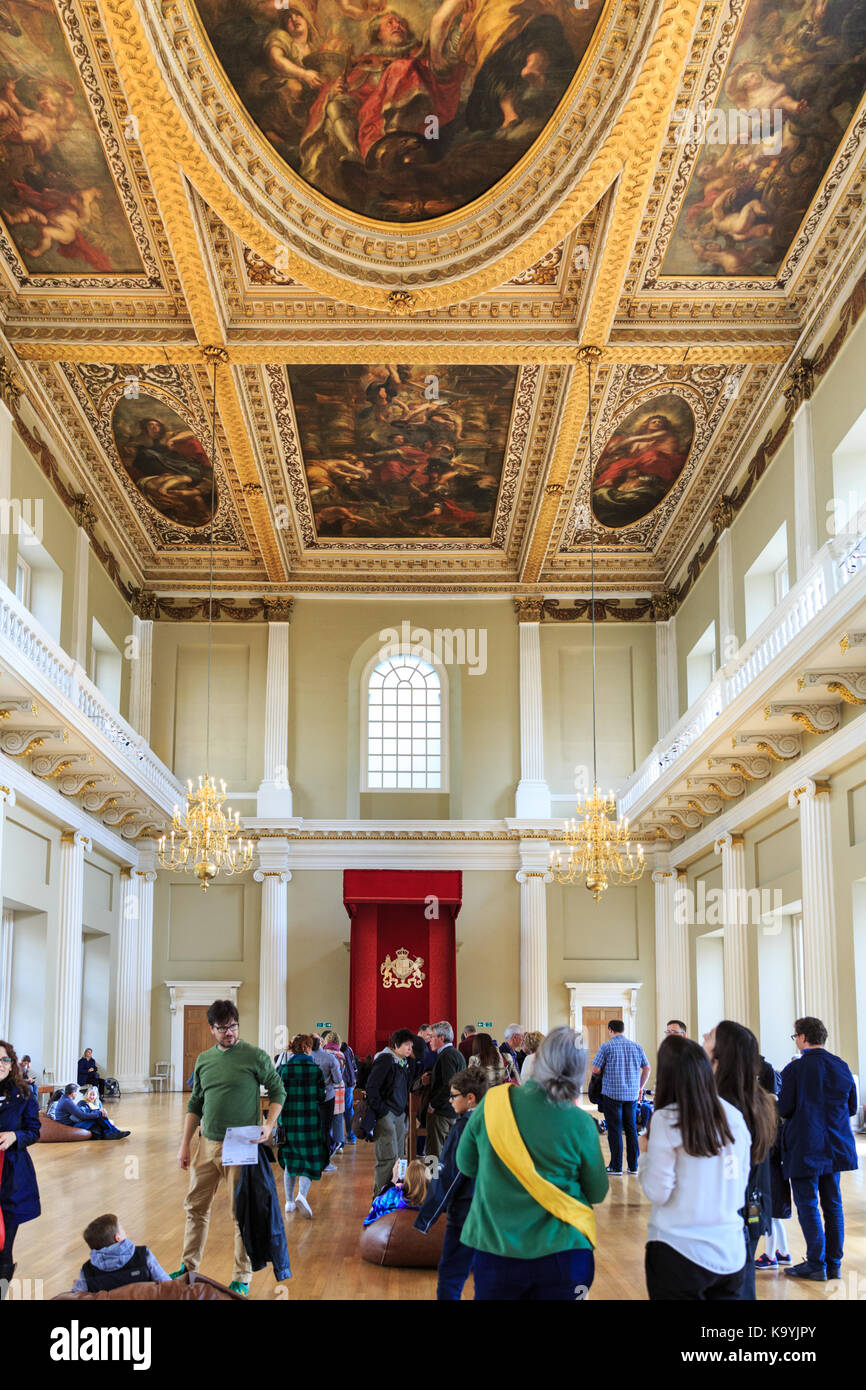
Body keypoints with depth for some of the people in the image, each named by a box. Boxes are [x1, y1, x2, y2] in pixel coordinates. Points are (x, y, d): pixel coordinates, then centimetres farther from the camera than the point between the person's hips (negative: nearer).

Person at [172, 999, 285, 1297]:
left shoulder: (255, 1056, -6)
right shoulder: (203, 1060, 9)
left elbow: (278, 1091, 1)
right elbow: (195, 1104, 15)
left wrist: (269, 1124, -14)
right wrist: (185, 1145, 12)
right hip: (207, 1144, 5)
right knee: (195, 1207, 12)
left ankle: (242, 1278, 13)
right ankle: (189, 1267, 28)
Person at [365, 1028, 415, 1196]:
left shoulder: (404, 1062, 15)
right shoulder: (385, 1059, -12)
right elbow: (371, 1087, -15)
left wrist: (405, 1110, 13)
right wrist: (380, 1111, -17)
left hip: (399, 1114, 9)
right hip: (385, 1114, -9)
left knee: (398, 1157, 10)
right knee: (388, 1158, -10)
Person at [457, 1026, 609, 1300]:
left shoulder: (492, 1102, -8)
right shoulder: (580, 1124, -13)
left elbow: (466, 1164, 5)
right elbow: (597, 1193, 0)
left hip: (494, 1249, 2)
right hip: (561, 1251, -1)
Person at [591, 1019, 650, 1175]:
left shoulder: (607, 1046, -6)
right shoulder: (636, 1046, 7)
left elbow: (595, 1070, -7)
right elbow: (647, 1069, 10)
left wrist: (595, 1074, 16)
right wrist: (640, 1087, 21)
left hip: (612, 1093, -4)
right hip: (632, 1095, 4)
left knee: (615, 1130, 2)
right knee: (631, 1129, 12)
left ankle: (616, 1167, 4)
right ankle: (633, 1166, 14)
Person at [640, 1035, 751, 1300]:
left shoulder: (666, 1119, -13)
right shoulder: (734, 1117, 3)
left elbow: (657, 1193, -12)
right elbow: (741, 1184, 11)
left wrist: (646, 1153, 4)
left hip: (680, 1255, -4)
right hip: (731, 1254, 5)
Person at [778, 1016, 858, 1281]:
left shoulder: (795, 1069, -15)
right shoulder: (842, 1066, 2)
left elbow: (784, 1109, -14)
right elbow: (852, 1107, 9)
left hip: (804, 1148, -5)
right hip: (835, 1147, 6)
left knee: (807, 1205, 2)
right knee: (833, 1205, 13)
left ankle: (816, 1265, 3)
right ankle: (834, 1264, 17)